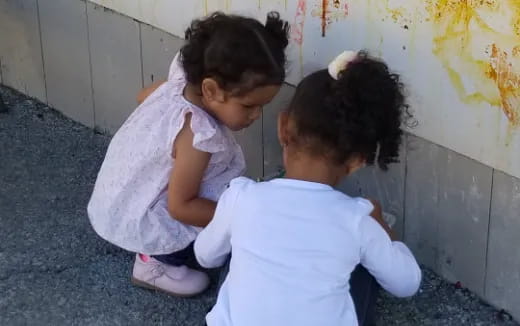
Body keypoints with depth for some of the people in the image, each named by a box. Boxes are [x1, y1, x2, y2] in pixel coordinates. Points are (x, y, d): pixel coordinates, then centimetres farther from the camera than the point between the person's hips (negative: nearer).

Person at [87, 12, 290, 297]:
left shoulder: (180, 83, -10)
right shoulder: (198, 135, -35)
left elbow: (145, 95, 14)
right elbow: (180, 207, -28)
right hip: (135, 219, -9)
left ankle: (155, 248, 19)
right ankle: (156, 262, -1)